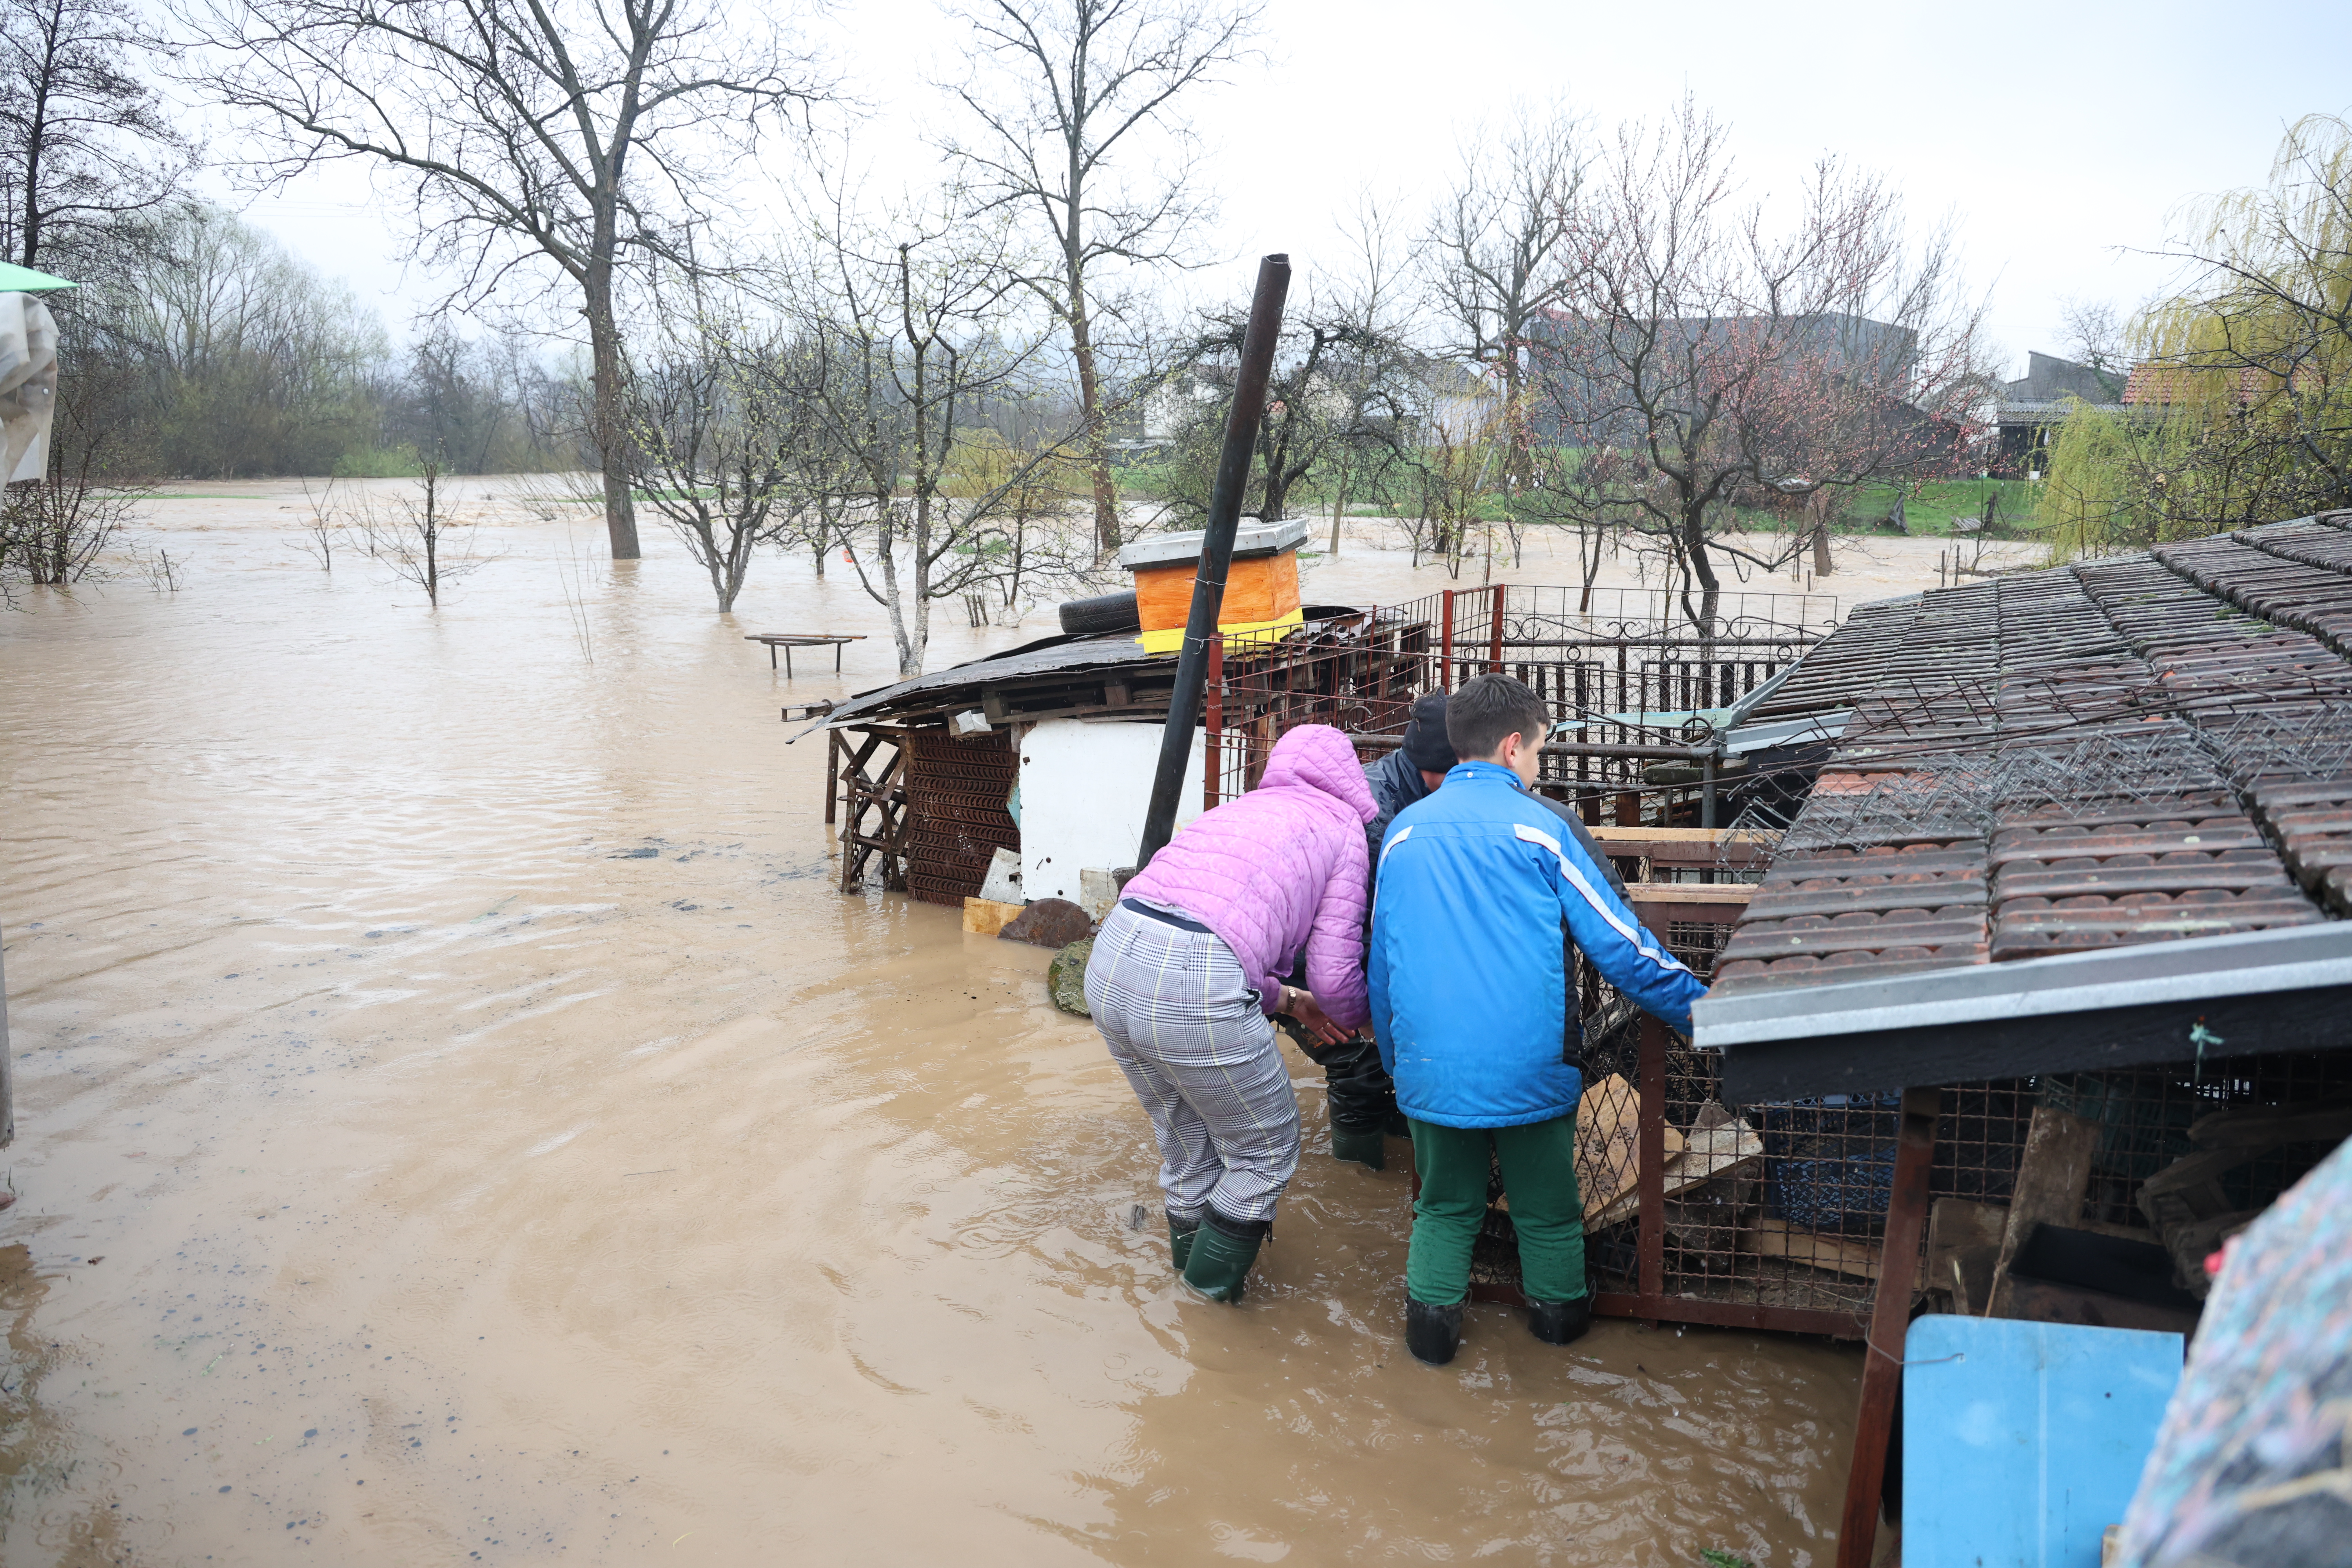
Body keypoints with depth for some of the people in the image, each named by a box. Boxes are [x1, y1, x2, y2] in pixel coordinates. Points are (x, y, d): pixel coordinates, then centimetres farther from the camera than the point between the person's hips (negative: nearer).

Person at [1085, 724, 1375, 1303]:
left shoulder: (1243, 808, 30)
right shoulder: (1345, 831, 11)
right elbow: (1334, 973, 6)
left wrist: (1286, 999, 35)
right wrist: (1351, 1019, 28)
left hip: (1110, 956, 7)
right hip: (1196, 988, -7)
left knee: (1185, 1140, 30)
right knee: (1264, 1151, 19)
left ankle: (1191, 1251, 49)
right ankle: (1215, 1277, 34)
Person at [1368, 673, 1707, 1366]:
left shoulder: (1404, 830, 7)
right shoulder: (1537, 827, -5)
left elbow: (1380, 964, 12)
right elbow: (1617, 941, -4)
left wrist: (1396, 1062, 23)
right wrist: (1706, 1013, 6)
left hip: (1430, 1067, 3)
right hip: (1528, 1066, -2)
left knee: (1445, 1207, 21)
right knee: (1545, 1205, 19)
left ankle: (1431, 1317, 15)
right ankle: (1558, 1306, 33)